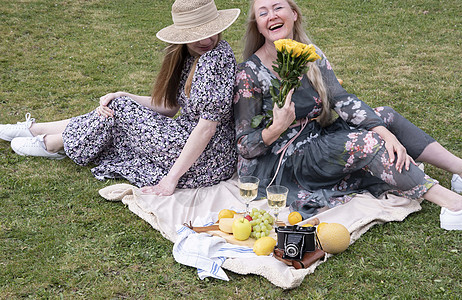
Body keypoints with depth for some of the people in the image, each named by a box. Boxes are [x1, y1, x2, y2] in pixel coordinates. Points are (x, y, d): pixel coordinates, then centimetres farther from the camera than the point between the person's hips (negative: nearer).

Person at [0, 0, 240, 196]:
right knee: (114, 108, 10)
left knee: (119, 110, -5)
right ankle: (32, 129, 28)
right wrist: (123, 98, -3)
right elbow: (170, 107, 11)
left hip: (203, 161, -9)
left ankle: (50, 144, 20)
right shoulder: (189, 56, 8)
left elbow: (207, 126, -24)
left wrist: (171, 178, -22)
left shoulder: (216, 57, -21)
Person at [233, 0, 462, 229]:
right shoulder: (250, 74, -15)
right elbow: (244, 147, -14)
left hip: (316, 143, 7)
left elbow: (342, 99, -10)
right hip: (277, 167, -7)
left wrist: (385, 132, -24)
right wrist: (276, 128, -34)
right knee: (366, 141, -24)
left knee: (386, 115, -4)